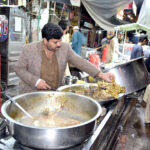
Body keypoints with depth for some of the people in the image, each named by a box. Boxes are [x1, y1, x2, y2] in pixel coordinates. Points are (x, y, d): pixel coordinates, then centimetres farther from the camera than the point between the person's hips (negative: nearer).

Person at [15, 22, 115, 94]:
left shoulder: (65, 48, -8)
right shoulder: (30, 49, -12)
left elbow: (81, 62, -9)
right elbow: (19, 69, -4)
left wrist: (101, 75, -17)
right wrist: (35, 81, -19)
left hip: (55, 94, 2)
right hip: (31, 94, -1)